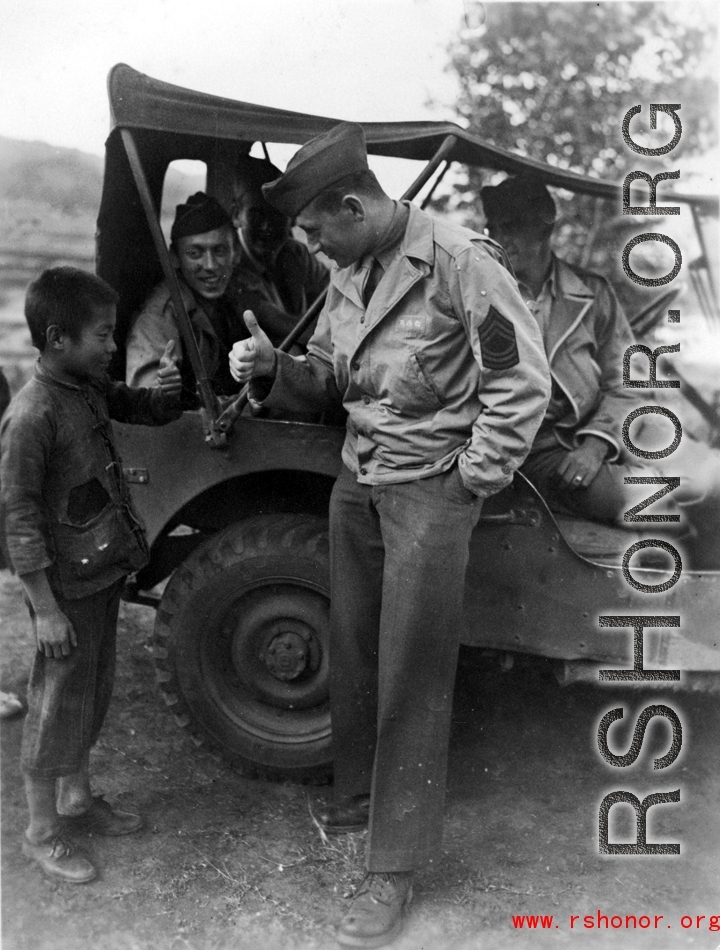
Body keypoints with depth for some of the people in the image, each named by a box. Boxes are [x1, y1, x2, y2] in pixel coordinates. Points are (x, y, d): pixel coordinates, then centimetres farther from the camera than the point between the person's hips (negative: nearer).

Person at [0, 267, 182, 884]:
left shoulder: (92, 386, 2)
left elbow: (143, 411, 17)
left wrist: (166, 390, -7)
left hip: (105, 572, 8)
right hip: (68, 587, -8)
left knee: (93, 696, 21)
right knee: (58, 708, 6)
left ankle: (77, 799, 40)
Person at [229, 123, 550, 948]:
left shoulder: (458, 259, -15)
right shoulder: (348, 273, 7)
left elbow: (523, 379, -13)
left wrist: (474, 479, -11)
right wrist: (273, 369, -6)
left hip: (431, 491, -7)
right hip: (357, 481, 7)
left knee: (412, 676, 0)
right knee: (352, 654, 15)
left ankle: (395, 869, 13)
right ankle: (357, 797, 37)